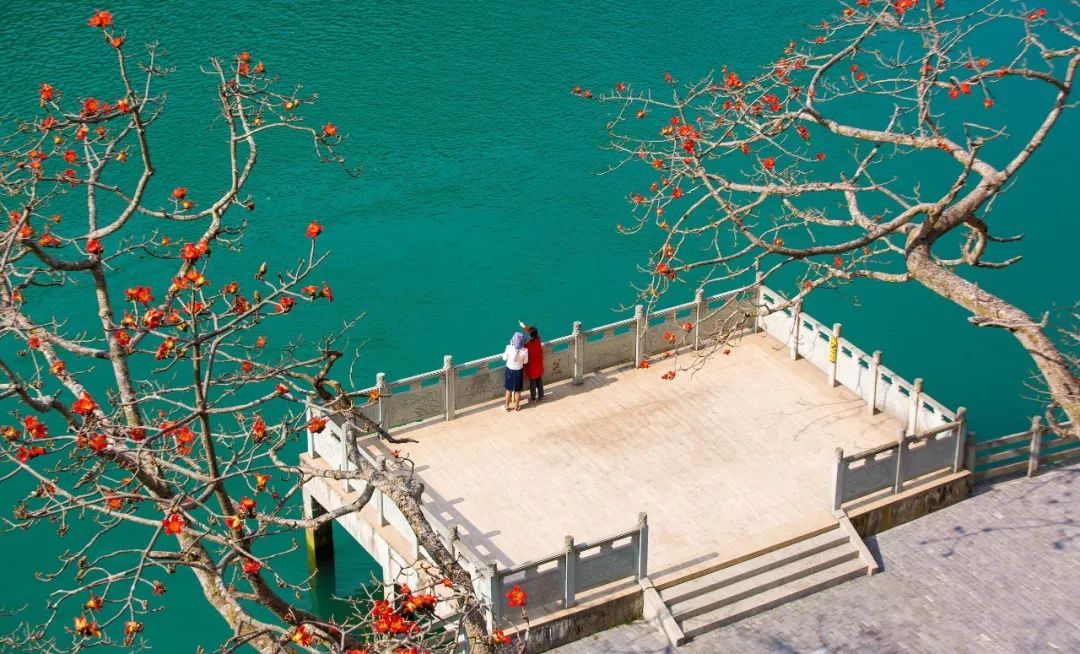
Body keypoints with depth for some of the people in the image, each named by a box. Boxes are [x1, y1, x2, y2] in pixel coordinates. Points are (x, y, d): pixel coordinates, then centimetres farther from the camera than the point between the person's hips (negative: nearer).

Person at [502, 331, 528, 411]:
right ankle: (516, 406, 36)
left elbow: (504, 358, -9)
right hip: (519, 371, 0)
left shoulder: (509, 348, -25)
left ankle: (506, 406, 35)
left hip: (509, 370, 0)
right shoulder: (524, 351, -24)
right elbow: (525, 362, -8)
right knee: (517, 390, 20)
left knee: (509, 390, 20)